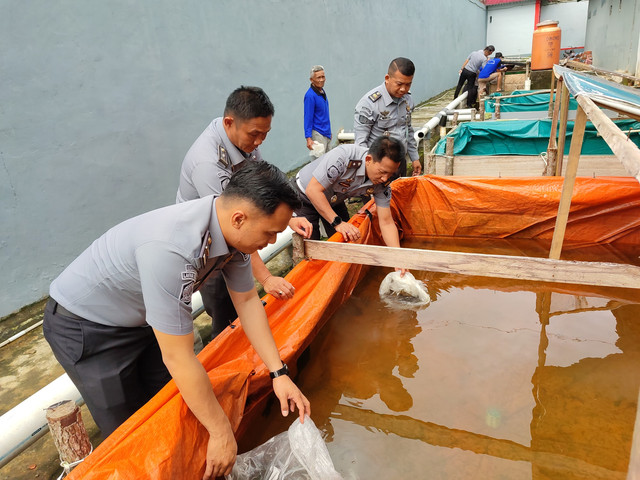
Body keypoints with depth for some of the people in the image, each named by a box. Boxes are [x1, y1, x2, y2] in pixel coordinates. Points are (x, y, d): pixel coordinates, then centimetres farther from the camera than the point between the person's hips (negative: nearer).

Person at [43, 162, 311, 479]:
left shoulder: (233, 230, -16)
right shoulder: (170, 249, -41)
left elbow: (247, 301, -4)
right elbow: (178, 358, -34)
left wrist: (279, 373, -6)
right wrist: (221, 432, -22)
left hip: (141, 317, 7)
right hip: (85, 325, -7)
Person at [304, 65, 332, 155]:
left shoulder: (322, 91, 10)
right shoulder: (310, 95, -16)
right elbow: (308, 118, -18)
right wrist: (308, 138, -23)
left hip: (326, 133, 9)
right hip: (317, 134, -9)